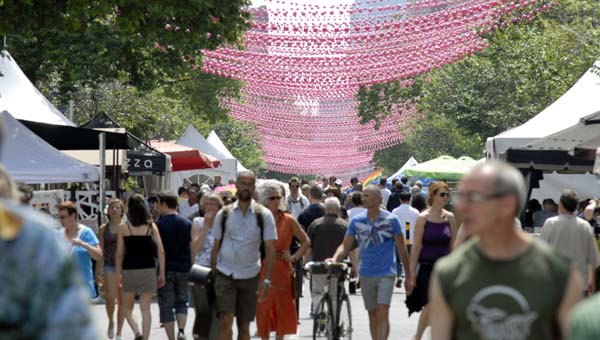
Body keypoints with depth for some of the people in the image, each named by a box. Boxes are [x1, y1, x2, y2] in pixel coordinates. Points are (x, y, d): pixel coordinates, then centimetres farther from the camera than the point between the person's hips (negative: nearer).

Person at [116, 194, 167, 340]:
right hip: (148, 270, 1)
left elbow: (119, 253, -3)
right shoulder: (151, 226, 1)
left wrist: (118, 273, 5)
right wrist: (162, 274, 2)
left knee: (127, 307, 12)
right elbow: (161, 251, -3)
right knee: (145, 308, 7)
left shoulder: (123, 227, -3)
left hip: (129, 270, -1)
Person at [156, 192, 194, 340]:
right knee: (182, 302, 16)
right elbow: (193, 247, 5)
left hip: (165, 270, -3)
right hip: (184, 268, 3)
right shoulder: (187, 223, 3)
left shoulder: (159, 224, -7)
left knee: (166, 306, 4)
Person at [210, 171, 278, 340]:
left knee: (244, 326, 8)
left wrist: (267, 279, -13)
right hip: (225, 274, 0)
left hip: (250, 276, 0)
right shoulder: (224, 214, 4)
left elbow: (270, 249, -4)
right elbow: (216, 247, 10)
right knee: (225, 321, -14)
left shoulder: (263, 215, -1)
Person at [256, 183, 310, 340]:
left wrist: (294, 257, 1)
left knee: (283, 308, 4)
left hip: (282, 270, 1)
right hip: (262, 269, -1)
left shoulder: (288, 220, 3)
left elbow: (306, 241, 11)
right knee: (263, 308, 2)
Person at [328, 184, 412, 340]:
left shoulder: (391, 220, -6)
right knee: (372, 314, 12)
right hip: (366, 274, 4)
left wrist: (408, 276, 2)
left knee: (383, 312, -16)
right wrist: (335, 258, -17)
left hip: (386, 273, -4)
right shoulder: (357, 221, 3)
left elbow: (402, 249, 0)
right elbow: (345, 245, 4)